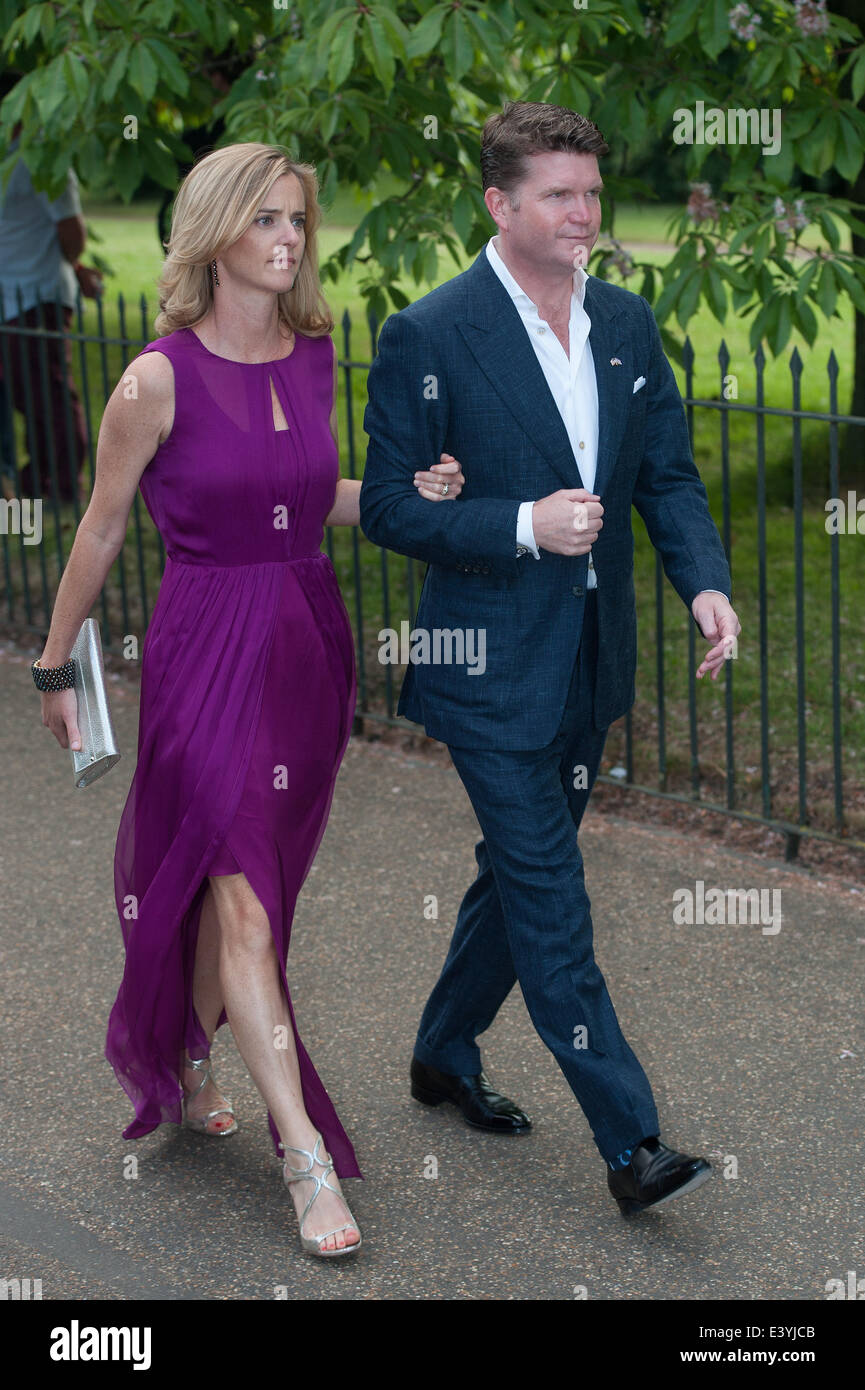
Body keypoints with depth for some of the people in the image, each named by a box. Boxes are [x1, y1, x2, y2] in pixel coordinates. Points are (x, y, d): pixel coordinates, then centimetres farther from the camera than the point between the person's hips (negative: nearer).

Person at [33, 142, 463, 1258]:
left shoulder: (314, 358, 4)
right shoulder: (160, 378, -12)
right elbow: (101, 530, -3)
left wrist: (406, 492, 2)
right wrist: (54, 667, 4)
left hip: (309, 636, 6)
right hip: (205, 642, -6)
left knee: (243, 879, 16)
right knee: (241, 889, -9)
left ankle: (185, 1061, 39)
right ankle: (306, 1154, -8)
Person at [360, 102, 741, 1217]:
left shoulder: (628, 324, 7)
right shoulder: (429, 337, -12)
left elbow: (669, 475, 10)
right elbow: (388, 506, -11)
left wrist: (705, 583, -8)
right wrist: (525, 527, -23)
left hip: (590, 665, 7)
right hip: (492, 670, -7)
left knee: (521, 871, 18)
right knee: (549, 898, -4)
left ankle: (444, 1056, 39)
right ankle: (631, 1146, -1)